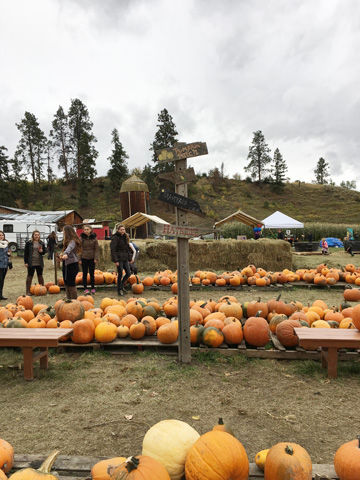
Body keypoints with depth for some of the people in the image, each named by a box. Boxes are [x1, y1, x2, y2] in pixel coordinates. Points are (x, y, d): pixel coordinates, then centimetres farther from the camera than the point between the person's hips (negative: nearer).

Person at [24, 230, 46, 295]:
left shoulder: (42, 243, 8)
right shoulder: (28, 243, -2)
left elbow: (44, 251, 15)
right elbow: (25, 253, -2)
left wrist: (42, 251, -9)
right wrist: (26, 262, -7)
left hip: (40, 263, 3)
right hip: (31, 263, -3)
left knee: (40, 276, 11)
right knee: (30, 276, 1)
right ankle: (28, 291, 7)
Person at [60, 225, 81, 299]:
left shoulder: (72, 241, -16)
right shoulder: (67, 241, 15)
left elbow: (70, 248, -35)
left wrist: (65, 254, -51)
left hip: (72, 264, -10)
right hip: (66, 264, 10)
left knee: (71, 284, -7)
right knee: (67, 283, 13)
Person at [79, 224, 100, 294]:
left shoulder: (94, 238, 0)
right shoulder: (81, 238, -2)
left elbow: (96, 249, 1)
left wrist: (96, 258, -6)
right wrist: (79, 259, -6)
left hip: (92, 258, 1)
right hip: (84, 258, 0)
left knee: (92, 273, 7)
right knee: (85, 273, 5)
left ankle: (93, 288, 17)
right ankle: (85, 288, 13)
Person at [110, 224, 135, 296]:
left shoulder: (125, 237, 14)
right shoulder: (115, 238, -9)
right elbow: (113, 249, -14)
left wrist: (128, 258, 15)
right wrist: (115, 260, -19)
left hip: (125, 259, 7)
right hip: (119, 259, -7)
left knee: (128, 273, 5)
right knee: (120, 274, -3)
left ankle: (121, 285, 28)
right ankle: (119, 290, 11)